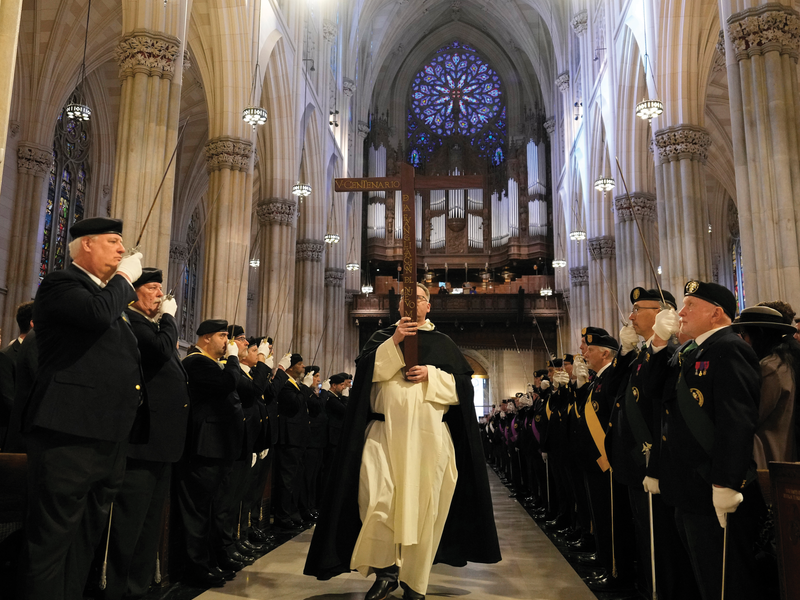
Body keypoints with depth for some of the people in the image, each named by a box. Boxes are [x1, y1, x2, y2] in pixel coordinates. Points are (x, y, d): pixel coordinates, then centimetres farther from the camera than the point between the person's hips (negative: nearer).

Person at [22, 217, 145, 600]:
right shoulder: (61, 283, -4)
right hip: (70, 437, -9)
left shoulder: (110, 294, 24)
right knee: (53, 536, -4)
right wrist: (124, 278, -9)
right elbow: (98, 313, -25)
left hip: (109, 439, 9)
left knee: (86, 537, 16)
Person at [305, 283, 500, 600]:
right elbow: (366, 369, -2)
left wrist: (431, 376, -9)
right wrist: (394, 342, -14)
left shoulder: (443, 343, 14)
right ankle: (386, 570, 7)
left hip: (428, 434, 1)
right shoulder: (383, 336, 14)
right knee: (377, 499, -13)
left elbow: (462, 384, 7)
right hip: (384, 430, 0)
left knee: (421, 505, 1)